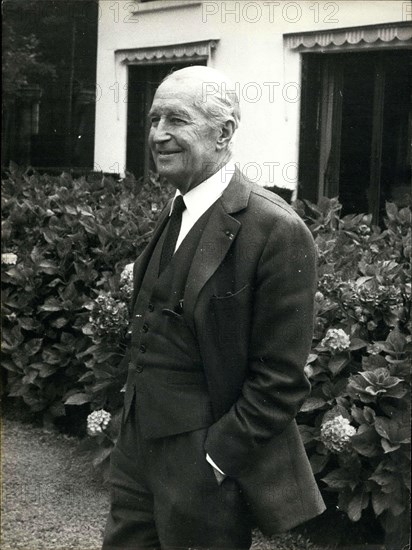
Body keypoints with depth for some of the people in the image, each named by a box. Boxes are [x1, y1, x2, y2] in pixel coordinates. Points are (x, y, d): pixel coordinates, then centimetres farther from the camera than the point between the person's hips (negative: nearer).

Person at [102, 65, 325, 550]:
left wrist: (214, 461, -17)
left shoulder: (277, 231, -18)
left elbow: (281, 378, -18)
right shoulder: (174, 215, 8)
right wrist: (133, 411, 8)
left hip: (211, 467, -7)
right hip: (137, 450, 7)